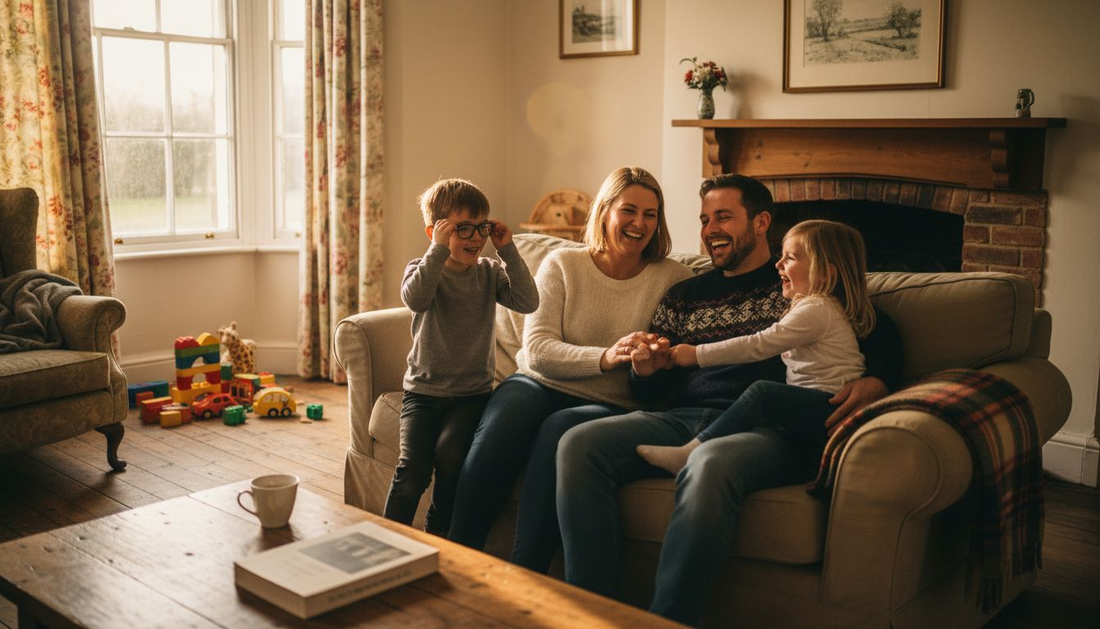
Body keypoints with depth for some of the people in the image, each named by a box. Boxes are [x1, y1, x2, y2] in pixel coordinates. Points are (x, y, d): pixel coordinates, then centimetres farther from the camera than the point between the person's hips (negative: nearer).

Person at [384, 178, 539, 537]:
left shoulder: (489, 273, 5)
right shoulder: (423, 269, -1)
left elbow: (528, 302, -11)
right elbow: (415, 299, -25)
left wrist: (508, 251, -13)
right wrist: (440, 250, -28)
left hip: (472, 391, 1)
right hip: (423, 389, -1)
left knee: (450, 455, -23)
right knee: (413, 464, -19)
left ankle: (439, 539, -2)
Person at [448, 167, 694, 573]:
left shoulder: (672, 279, 5)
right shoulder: (562, 265, 5)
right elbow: (537, 349, -6)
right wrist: (605, 358, -22)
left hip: (610, 406, -1)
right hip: (540, 384, 1)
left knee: (559, 430, -35)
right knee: (501, 425, -32)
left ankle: (524, 576, -30)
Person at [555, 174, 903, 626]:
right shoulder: (683, 297, 26)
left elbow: (883, 336, 9)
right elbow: (646, 391, 25)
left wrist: (875, 382, -13)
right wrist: (644, 370, 1)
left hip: (766, 429, -4)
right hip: (683, 419, 4)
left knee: (709, 465, -40)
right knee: (579, 444, -22)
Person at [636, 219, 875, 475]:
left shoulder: (817, 310, -10)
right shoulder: (811, 306, 23)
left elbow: (759, 345, -15)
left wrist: (697, 354, -11)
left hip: (832, 408, -11)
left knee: (762, 392, -26)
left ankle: (689, 455, -32)